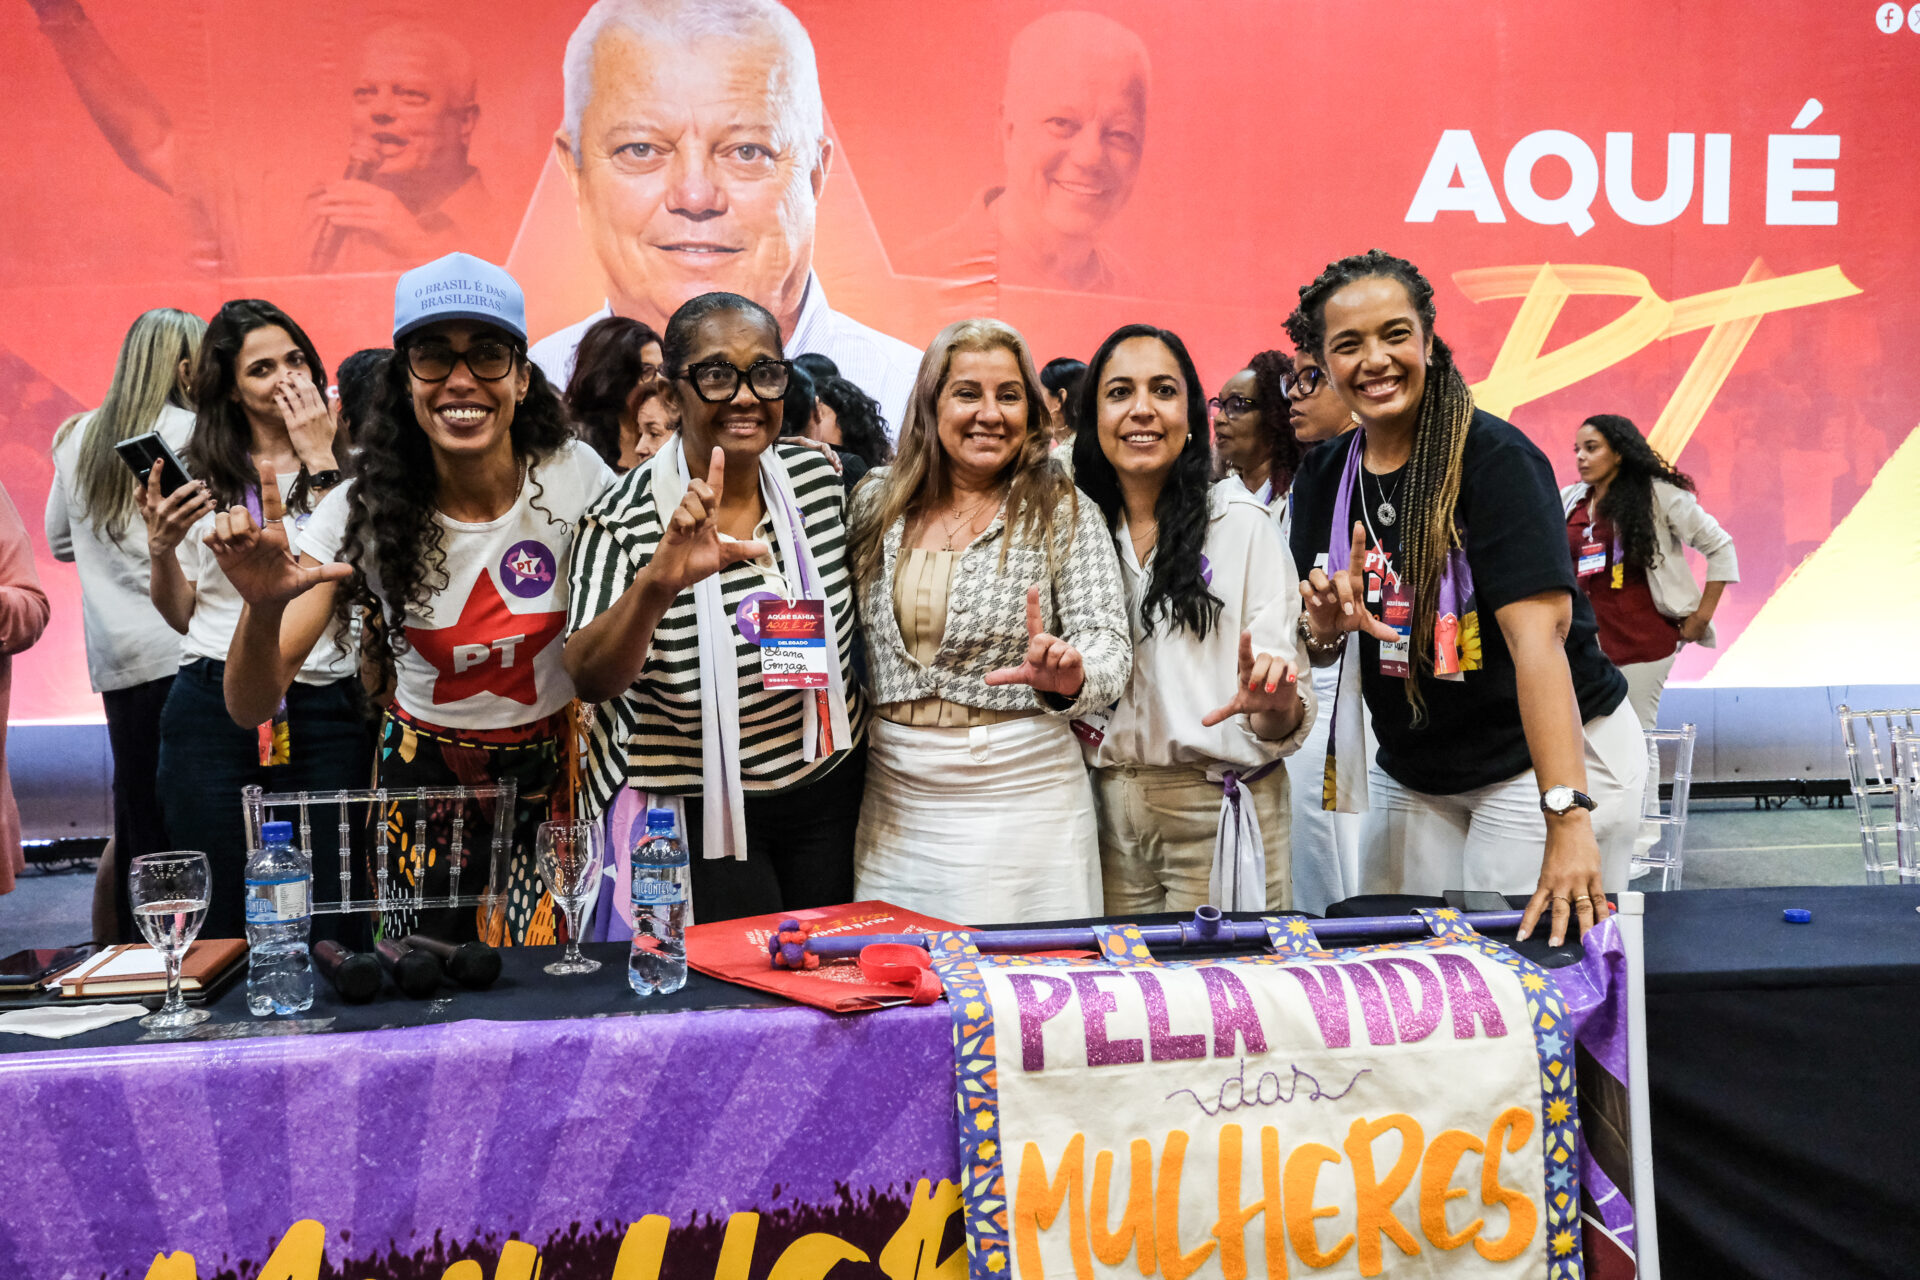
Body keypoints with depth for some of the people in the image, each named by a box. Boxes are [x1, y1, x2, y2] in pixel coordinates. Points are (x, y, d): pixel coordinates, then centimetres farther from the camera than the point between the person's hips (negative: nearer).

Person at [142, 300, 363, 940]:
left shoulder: (345, 466, 5)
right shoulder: (197, 474, 10)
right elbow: (182, 616, 15)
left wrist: (319, 457, -9)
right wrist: (162, 547, -4)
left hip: (321, 712, -1)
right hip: (212, 708, 2)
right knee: (218, 921, 5)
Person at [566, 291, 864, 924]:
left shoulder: (818, 476, -3)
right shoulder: (628, 518, -17)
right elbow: (589, 681, -28)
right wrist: (657, 584, -44)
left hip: (828, 785, 4)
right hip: (696, 806, -4)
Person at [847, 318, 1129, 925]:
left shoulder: (1065, 514, -3)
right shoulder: (877, 501, 6)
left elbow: (1108, 645, -10)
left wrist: (1068, 675, -30)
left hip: (1020, 788, -3)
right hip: (895, 792, 3)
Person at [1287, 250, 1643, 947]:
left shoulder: (1495, 457, -17)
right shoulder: (1323, 476, 1)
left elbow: (1536, 630, -29)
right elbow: (1316, 648, 8)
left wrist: (1566, 818, -38)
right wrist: (1327, 627, -17)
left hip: (1548, 756, -5)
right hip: (1410, 773, 6)